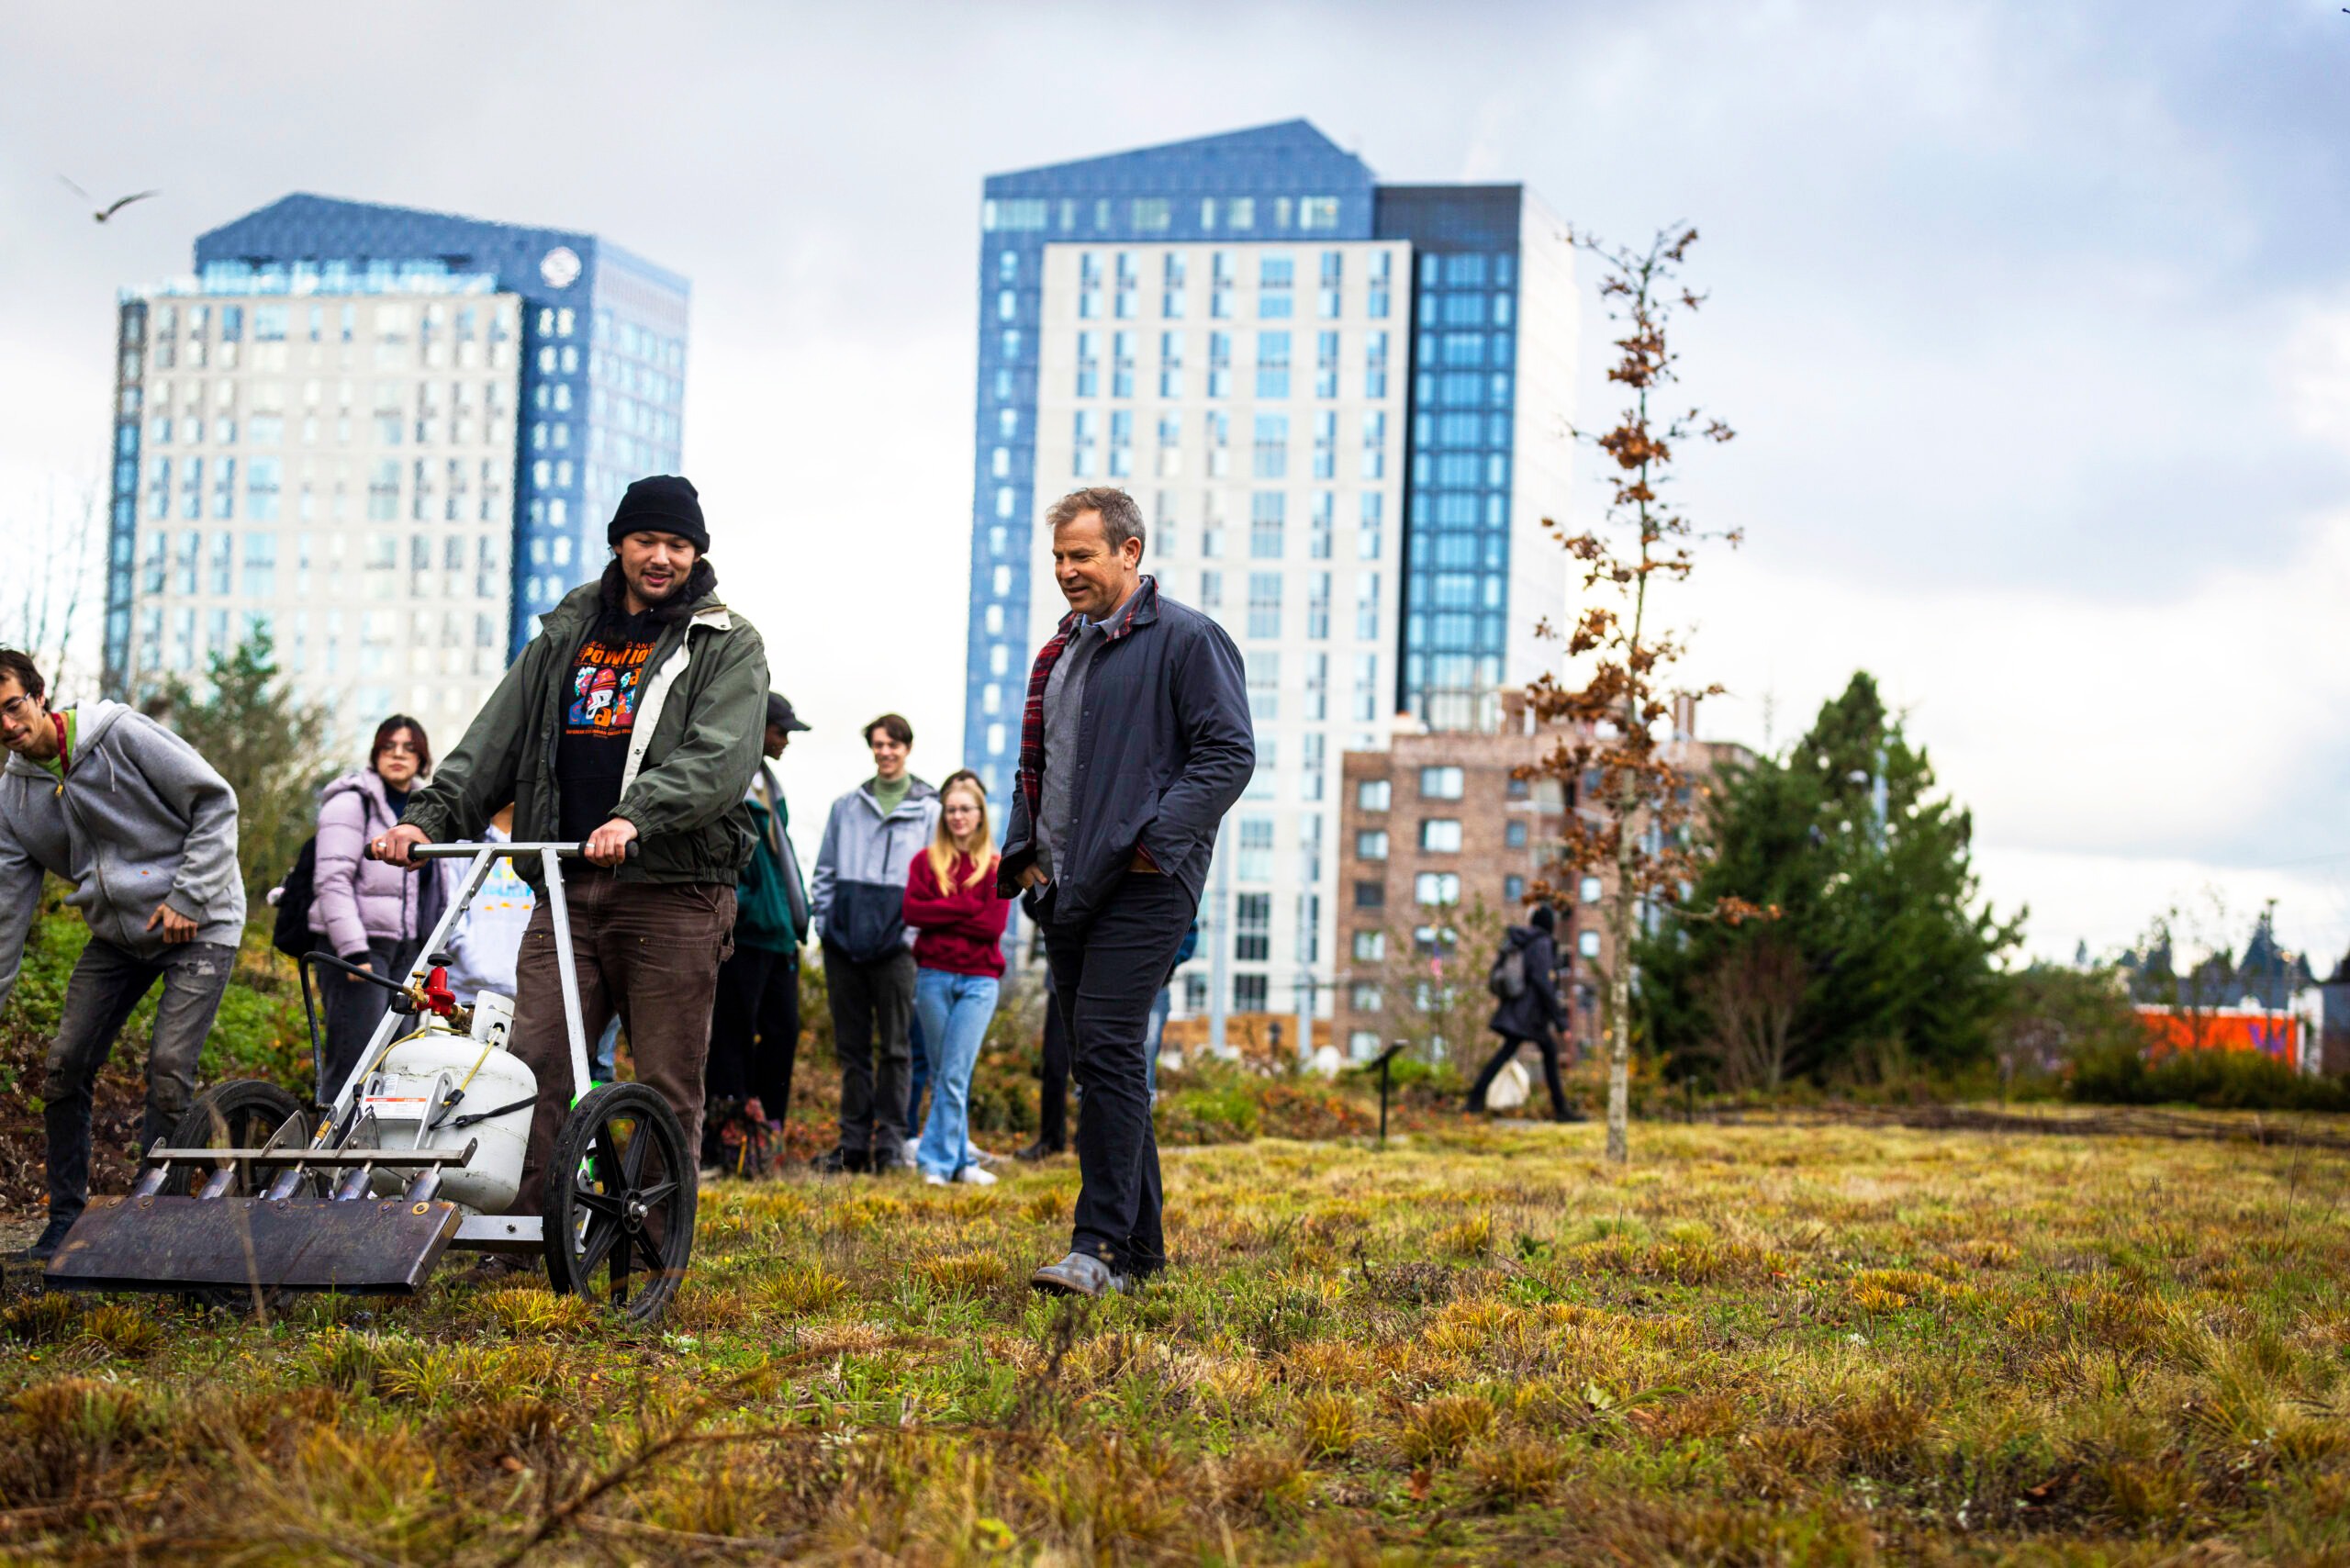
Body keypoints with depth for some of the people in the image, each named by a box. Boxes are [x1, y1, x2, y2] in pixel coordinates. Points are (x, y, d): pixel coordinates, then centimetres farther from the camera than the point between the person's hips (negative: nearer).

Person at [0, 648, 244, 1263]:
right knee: (63, 1069, -1)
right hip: (116, 935, 6)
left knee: (168, 1072, -16)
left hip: (197, 922, -5)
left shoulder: (120, 734, -15)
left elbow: (215, 802, -12)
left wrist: (188, 896, -15)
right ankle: (66, 1218, 13)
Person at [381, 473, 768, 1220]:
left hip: (674, 887, -3)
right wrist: (429, 816, -1)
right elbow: (495, 739, 15)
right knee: (535, 1062, -6)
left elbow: (719, 757, -11)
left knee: (667, 1087, -1)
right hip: (566, 886, 4)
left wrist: (635, 816, -28)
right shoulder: (566, 635, 19)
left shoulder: (729, 645, 5)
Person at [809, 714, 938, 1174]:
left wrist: (917, 931, -4)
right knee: (851, 1047, 5)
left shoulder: (929, 810, 7)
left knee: (894, 1047, -2)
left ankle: (891, 1144, 1)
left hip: (896, 945, -3)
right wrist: (824, 923, 5)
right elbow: (825, 871, 16)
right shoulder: (846, 806, 15)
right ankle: (853, 1143, 9)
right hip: (844, 945, 3)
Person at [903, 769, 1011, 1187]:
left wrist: (942, 914, -7)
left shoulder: (997, 866, 4)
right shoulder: (926, 862, 9)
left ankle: (937, 1161, -8)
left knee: (955, 1075, -9)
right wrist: (966, 907, -11)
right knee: (942, 1076, 5)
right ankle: (961, 1161, 11)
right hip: (933, 976, 2)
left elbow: (994, 924, -6)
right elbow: (912, 911, -5)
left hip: (978, 980, -2)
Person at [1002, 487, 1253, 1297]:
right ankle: (1140, 1246, 16)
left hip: (1142, 888, -8)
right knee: (1096, 1058, 9)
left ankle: (1101, 1245, -17)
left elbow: (1230, 753, -10)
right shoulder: (1062, 649, 20)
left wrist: (1156, 841, -17)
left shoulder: (1186, 639, -4)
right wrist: (1025, 851, 14)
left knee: (1107, 1049, -17)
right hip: (1065, 888, 8)